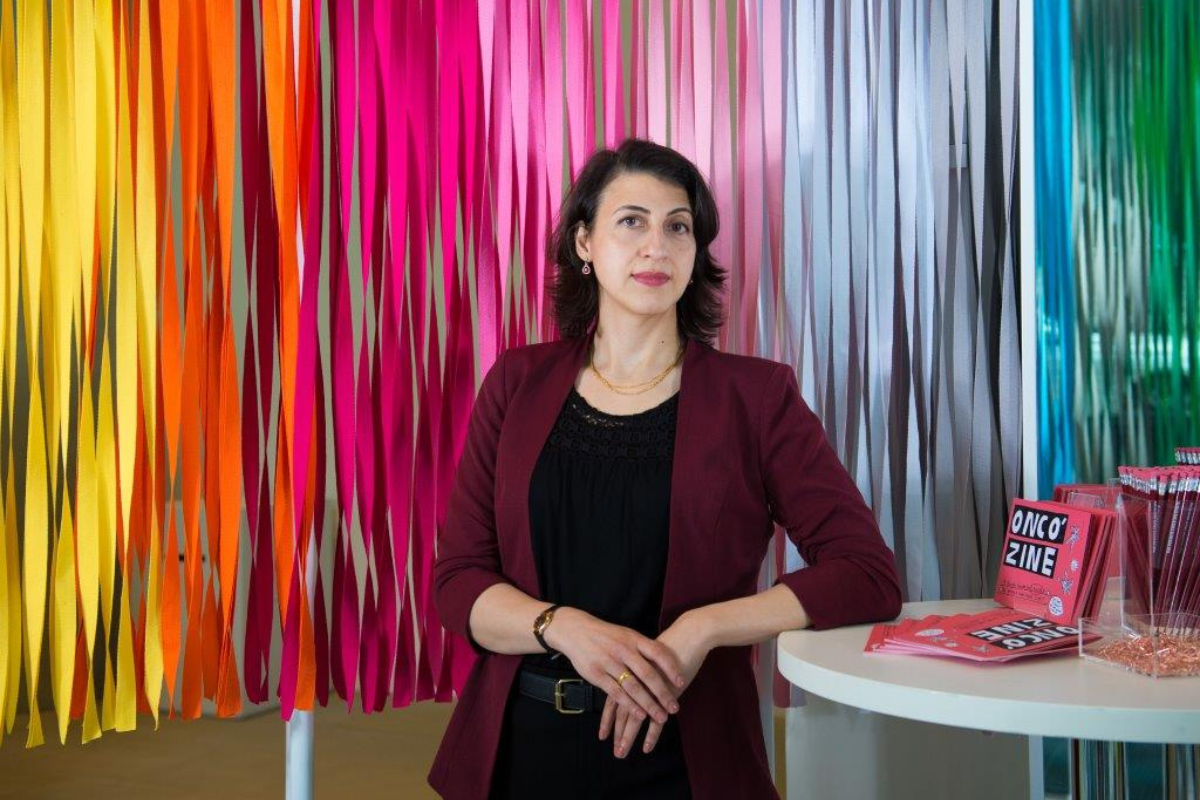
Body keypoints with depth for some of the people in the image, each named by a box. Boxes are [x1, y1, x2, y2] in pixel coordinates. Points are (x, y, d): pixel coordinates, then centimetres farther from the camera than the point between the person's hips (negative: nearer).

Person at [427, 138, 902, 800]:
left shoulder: (754, 394, -4)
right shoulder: (518, 384, 2)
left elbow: (869, 576, -9)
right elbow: (457, 581, -2)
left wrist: (701, 629, -20)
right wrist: (567, 628, -21)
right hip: (519, 745, 2)